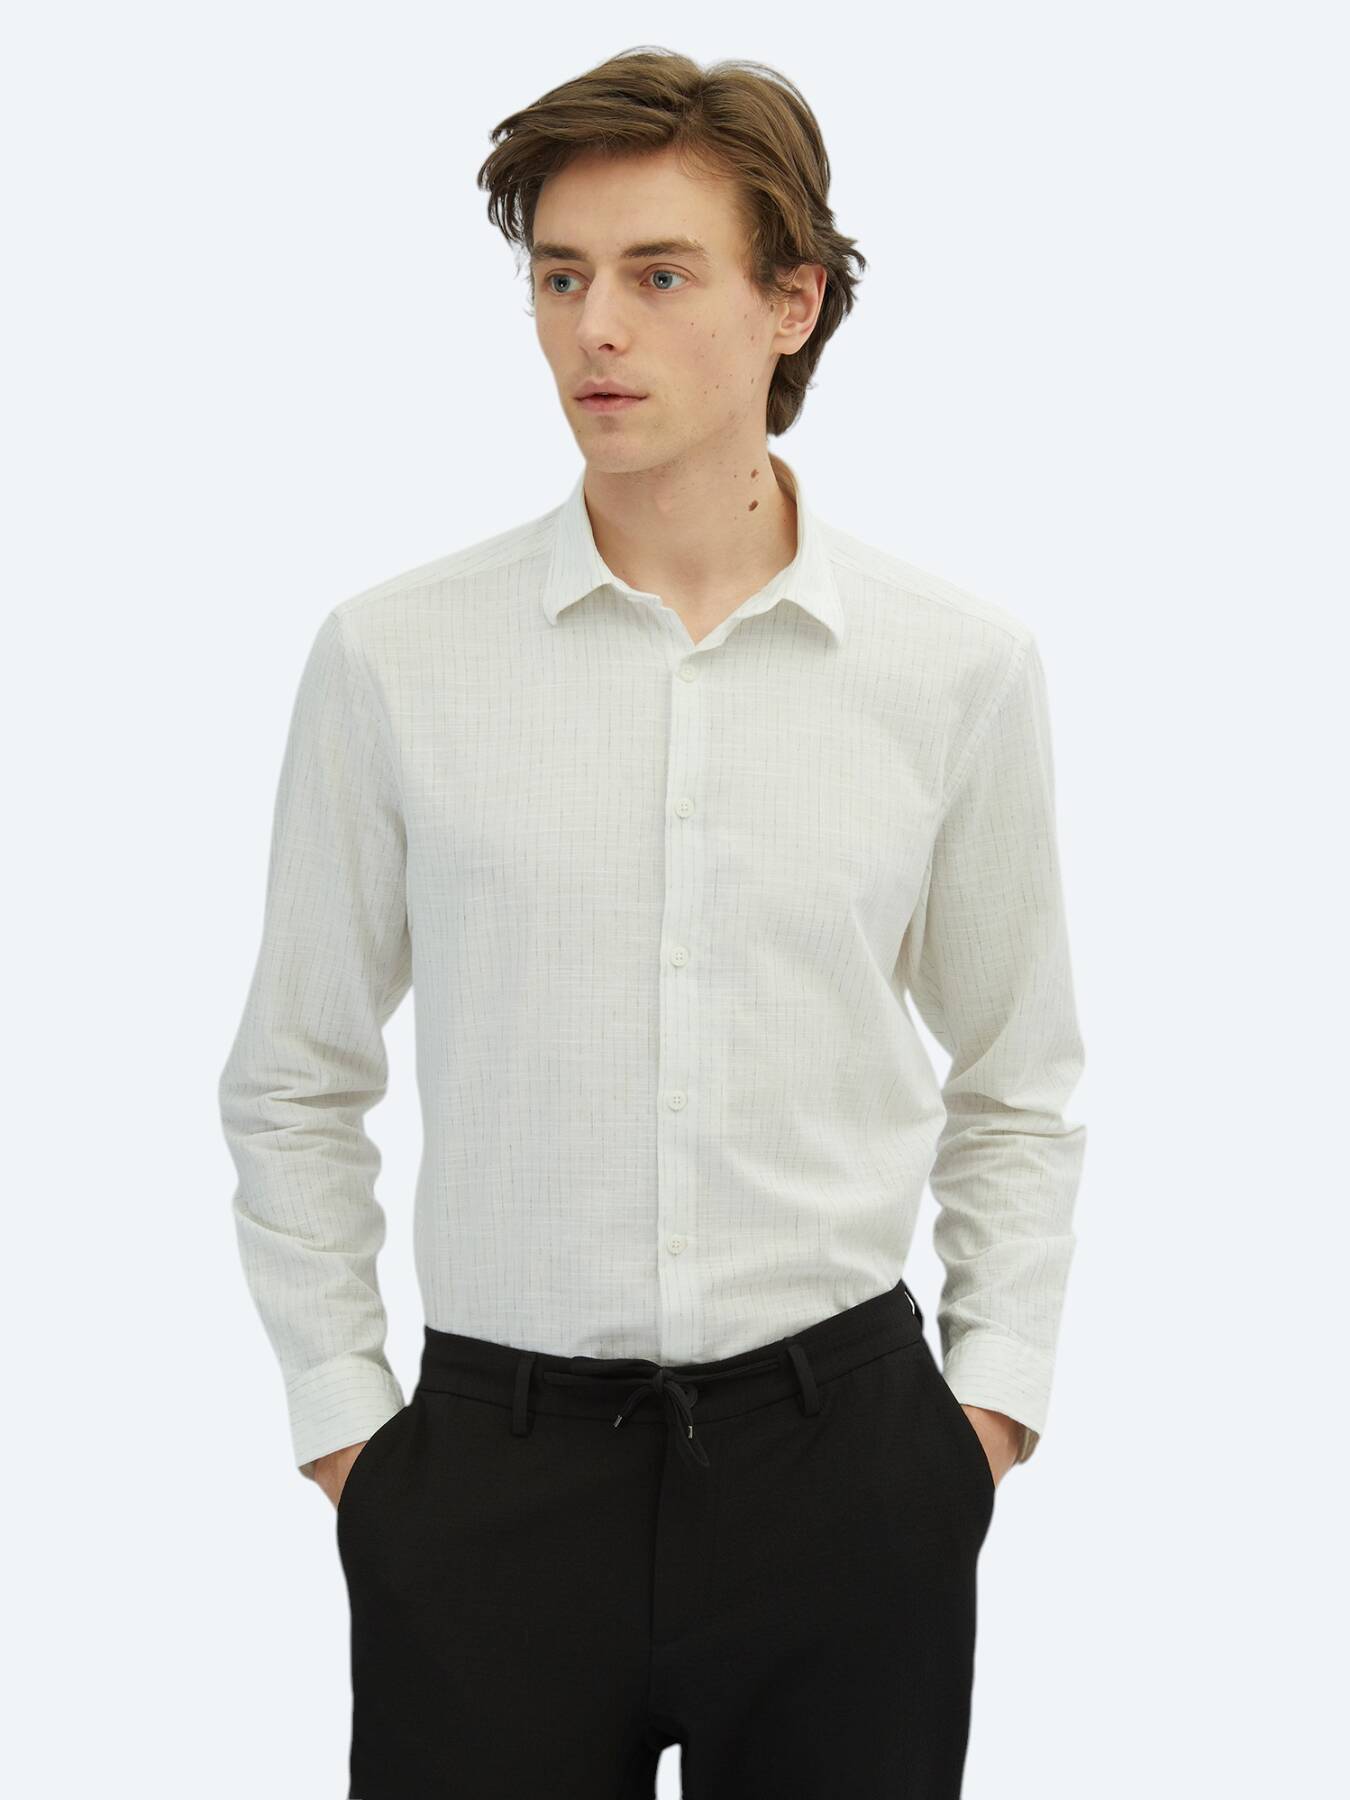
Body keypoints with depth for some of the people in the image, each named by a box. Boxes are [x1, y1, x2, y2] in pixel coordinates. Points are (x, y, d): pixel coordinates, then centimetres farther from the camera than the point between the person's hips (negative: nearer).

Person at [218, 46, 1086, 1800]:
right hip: (494, 1472, 0)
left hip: (847, 1452, 1)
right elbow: (294, 1087, 7)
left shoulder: (964, 664, 0)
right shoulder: (391, 656, -2)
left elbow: (1018, 1084, 11)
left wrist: (996, 1398, 5)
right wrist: (341, 1421, 4)